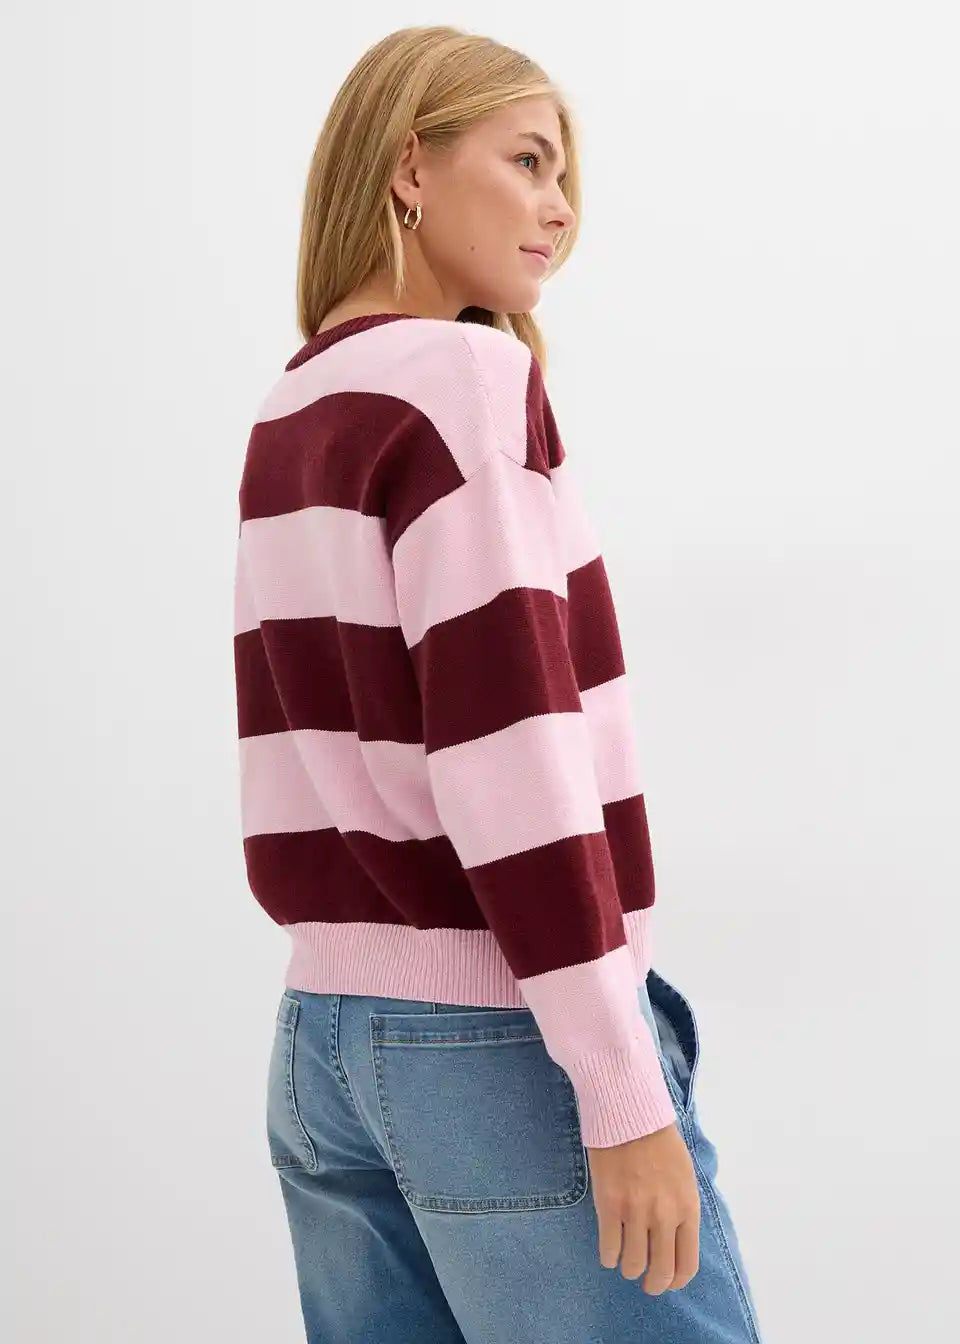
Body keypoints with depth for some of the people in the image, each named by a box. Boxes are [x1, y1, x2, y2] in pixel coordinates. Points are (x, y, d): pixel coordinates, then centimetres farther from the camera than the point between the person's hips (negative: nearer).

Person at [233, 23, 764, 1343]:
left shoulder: (282, 420, 12)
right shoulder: (467, 373, -11)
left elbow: (316, 755, 12)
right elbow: (504, 746, -19)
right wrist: (622, 1087, -17)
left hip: (326, 1032, 8)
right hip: (504, 1034, -8)